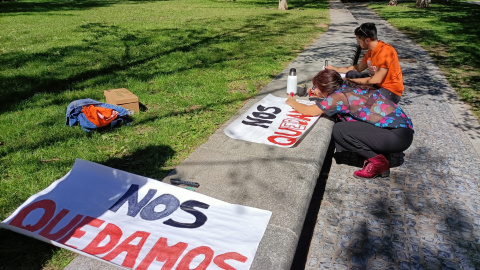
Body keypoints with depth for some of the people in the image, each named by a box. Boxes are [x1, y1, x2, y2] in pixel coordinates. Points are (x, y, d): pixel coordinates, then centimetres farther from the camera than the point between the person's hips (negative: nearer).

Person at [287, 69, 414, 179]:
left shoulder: (341, 95, -14)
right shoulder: (350, 88, 9)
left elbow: (309, 111, -10)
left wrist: (293, 103, 8)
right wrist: (320, 96, 25)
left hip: (399, 136, -9)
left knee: (339, 130, -15)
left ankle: (378, 162, -4)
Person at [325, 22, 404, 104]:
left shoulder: (385, 51, -23)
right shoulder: (371, 50, 5)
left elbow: (376, 80, -28)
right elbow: (359, 68, 16)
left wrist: (351, 80, -23)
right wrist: (335, 69, 14)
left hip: (391, 91, -9)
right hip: (377, 85, 9)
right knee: (350, 74, 2)